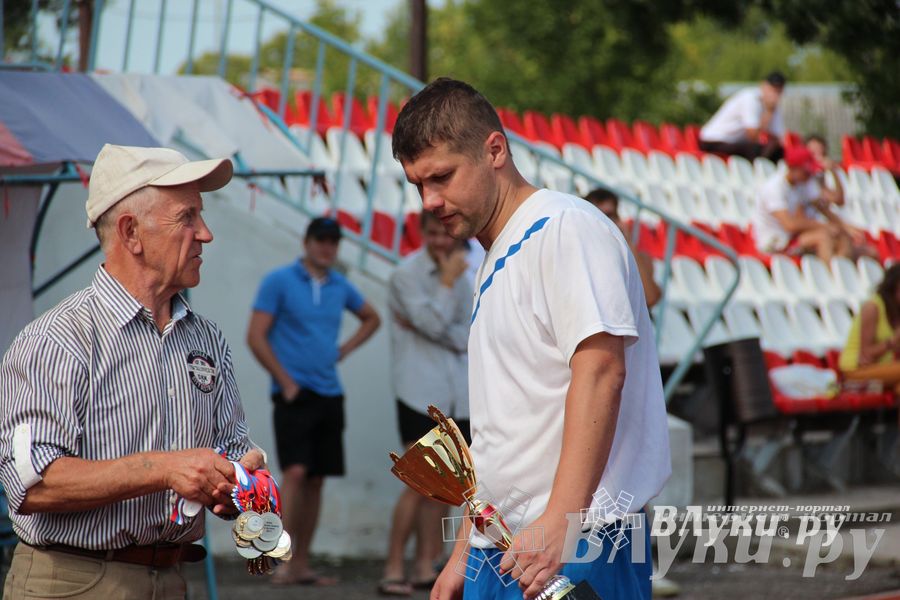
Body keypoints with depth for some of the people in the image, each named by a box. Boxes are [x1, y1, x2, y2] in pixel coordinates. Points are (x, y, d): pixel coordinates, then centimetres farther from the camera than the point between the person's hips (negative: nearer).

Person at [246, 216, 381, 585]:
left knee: (316, 480, 6)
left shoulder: (340, 287, 12)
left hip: (329, 395, 6)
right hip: (294, 395, -6)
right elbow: (256, 337, -7)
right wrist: (286, 382, -11)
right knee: (295, 472, -18)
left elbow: (371, 319, 30)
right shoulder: (278, 282, -4)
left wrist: (344, 350, 14)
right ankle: (284, 561, -18)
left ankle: (302, 565, 11)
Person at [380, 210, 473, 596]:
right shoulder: (407, 274, -4)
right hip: (421, 393, -6)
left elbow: (470, 337, 6)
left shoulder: (461, 274, 13)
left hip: (456, 396, 6)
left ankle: (426, 569, 10)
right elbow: (434, 324, -15)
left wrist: (442, 332, -9)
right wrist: (448, 281, -11)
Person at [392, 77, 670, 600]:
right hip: (503, 552, 9)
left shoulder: (564, 228, -7)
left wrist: (559, 521, -27)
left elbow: (601, 370, -20)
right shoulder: (496, 262, 22)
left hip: (575, 549, -9)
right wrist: (464, 554, 22)